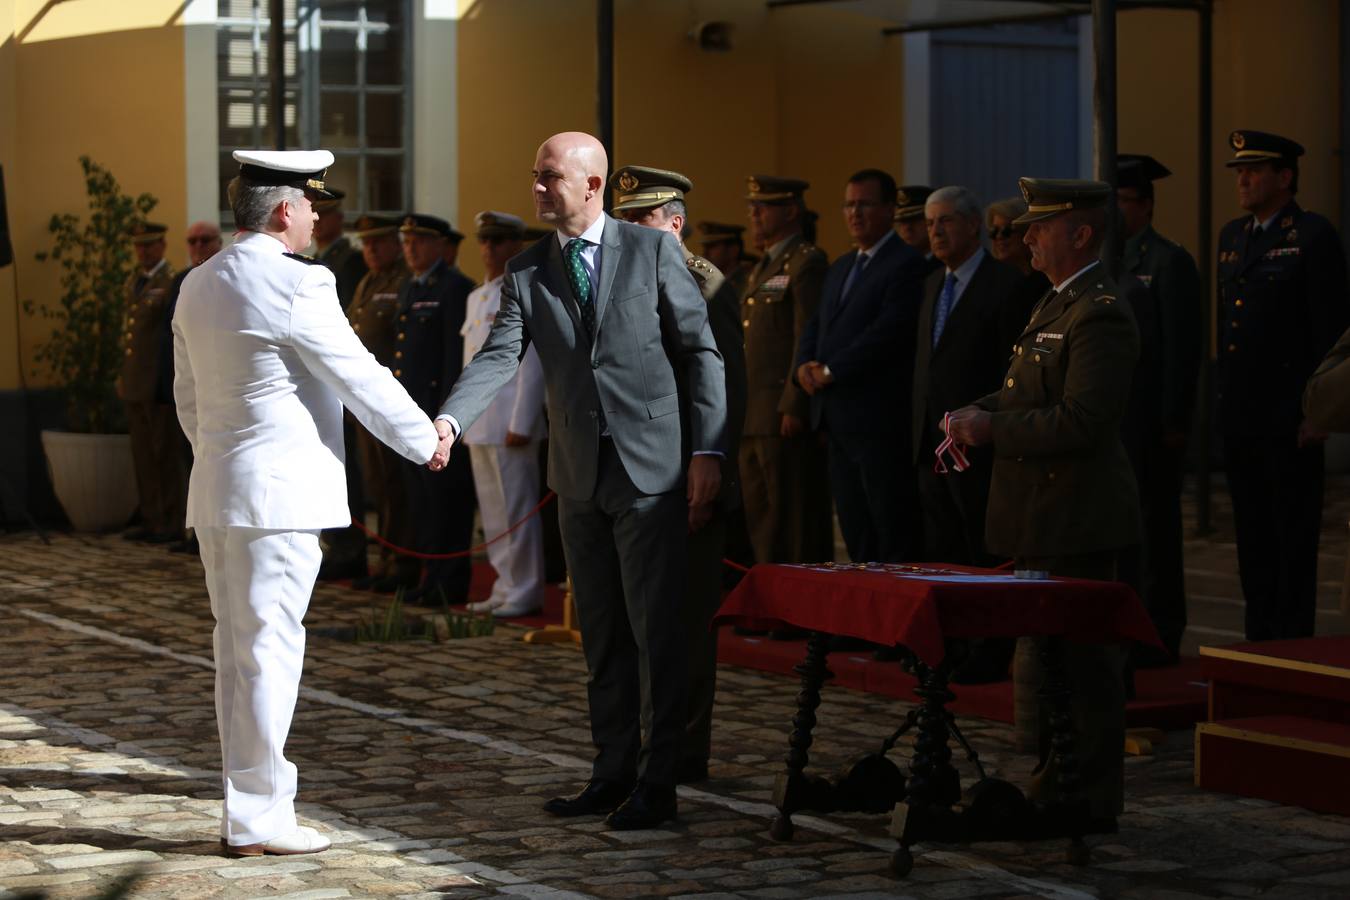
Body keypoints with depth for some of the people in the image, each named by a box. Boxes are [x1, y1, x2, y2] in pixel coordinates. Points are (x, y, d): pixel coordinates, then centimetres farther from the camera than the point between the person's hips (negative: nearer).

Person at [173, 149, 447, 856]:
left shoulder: (198, 286, 11)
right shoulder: (297, 285, -15)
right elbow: (362, 379, -10)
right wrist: (425, 441, 3)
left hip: (215, 490, 9)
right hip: (280, 490, -9)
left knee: (236, 650, 12)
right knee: (268, 650, -5)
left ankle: (244, 809, 17)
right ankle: (258, 817, -2)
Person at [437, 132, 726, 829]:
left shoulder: (652, 251, -3)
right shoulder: (526, 271, 6)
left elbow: (700, 350, -2)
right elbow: (499, 355, -5)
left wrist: (707, 449, -9)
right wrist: (449, 420, -24)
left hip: (650, 467, -4)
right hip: (579, 475, 4)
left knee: (655, 627, -3)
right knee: (600, 632, 11)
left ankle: (657, 783, 2)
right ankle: (612, 772, 20)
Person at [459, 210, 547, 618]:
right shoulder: (476, 297, 19)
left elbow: (532, 365, -14)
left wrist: (520, 424, -18)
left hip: (508, 422, -9)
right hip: (478, 423, 9)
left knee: (516, 508, -6)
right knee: (493, 511, 11)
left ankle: (525, 592, -1)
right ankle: (505, 588, 17)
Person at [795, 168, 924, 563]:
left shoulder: (906, 264, -8)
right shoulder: (840, 268, 21)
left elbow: (890, 330, -17)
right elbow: (814, 327, 20)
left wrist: (830, 371, -15)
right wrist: (805, 365, -2)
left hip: (879, 422, -8)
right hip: (837, 422, 9)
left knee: (894, 538, -6)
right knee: (857, 539, 10)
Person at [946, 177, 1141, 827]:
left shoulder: (1100, 315, -18)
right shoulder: (1058, 304, 16)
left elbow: (1081, 421, -25)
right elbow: (1027, 394, 23)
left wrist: (992, 428, -20)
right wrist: (977, 413, 3)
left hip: (1077, 526, -11)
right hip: (1043, 523, 11)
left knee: (1084, 664, -4)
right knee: (1041, 658, 17)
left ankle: (1093, 804, 3)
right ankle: (1052, 790, 27)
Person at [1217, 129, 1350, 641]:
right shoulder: (1232, 236, 15)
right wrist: (1224, 399, 14)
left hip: (1290, 420, -7)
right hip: (1241, 419, 7)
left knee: (1293, 537, -3)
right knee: (1252, 537, 11)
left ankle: (1294, 642, 1)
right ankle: (1259, 638, 17)